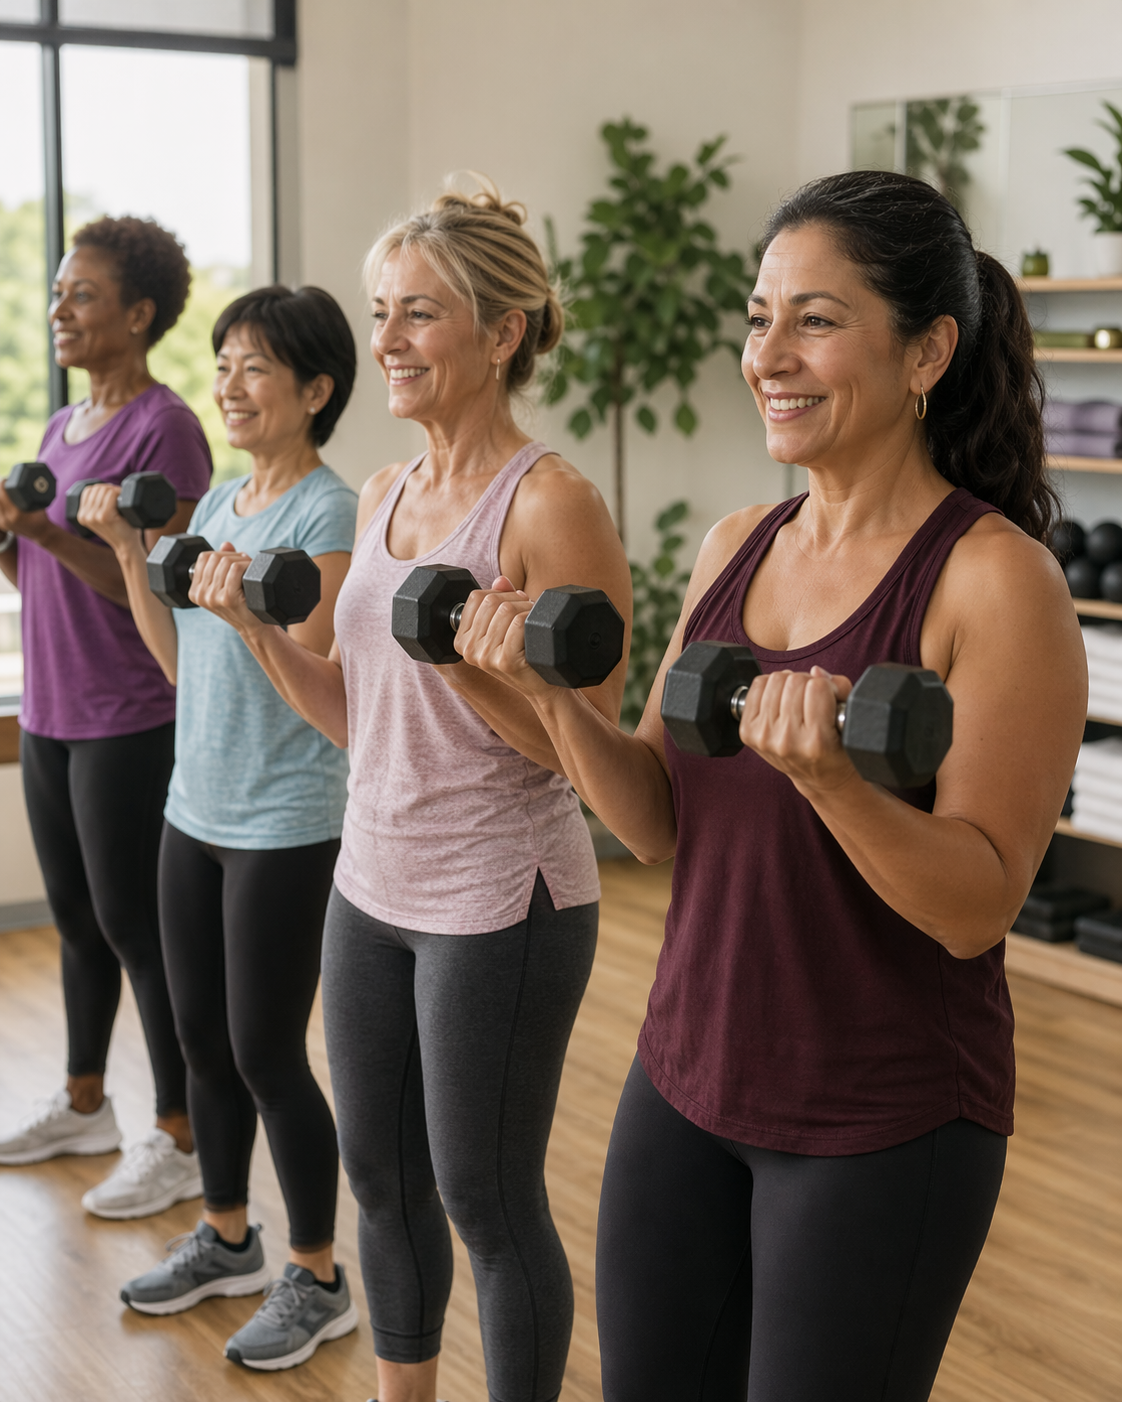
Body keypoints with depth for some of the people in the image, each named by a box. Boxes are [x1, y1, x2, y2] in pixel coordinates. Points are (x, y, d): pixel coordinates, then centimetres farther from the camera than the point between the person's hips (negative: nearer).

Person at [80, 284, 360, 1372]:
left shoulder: (328, 514, -15)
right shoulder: (215, 504, 10)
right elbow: (178, 661, 13)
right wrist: (126, 551, 6)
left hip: (285, 825, -8)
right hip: (195, 810, 8)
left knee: (265, 1056, 0)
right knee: (202, 1038, 17)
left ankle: (317, 1280, 18)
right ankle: (225, 1240, 36)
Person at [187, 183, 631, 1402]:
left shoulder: (549, 503, -16)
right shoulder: (384, 495, 8)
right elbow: (357, 714, 12)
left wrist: (460, 658, -29)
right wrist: (256, 626, -1)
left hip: (500, 902, -8)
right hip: (372, 884, 8)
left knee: (485, 1201, 6)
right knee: (380, 1175, 20)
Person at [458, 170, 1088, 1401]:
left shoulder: (996, 578, -16)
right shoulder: (735, 547, 4)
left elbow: (977, 906, -19)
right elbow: (659, 826, 4)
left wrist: (830, 776, -35)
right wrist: (551, 695, -11)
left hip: (884, 1125, -6)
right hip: (687, 1074, 6)